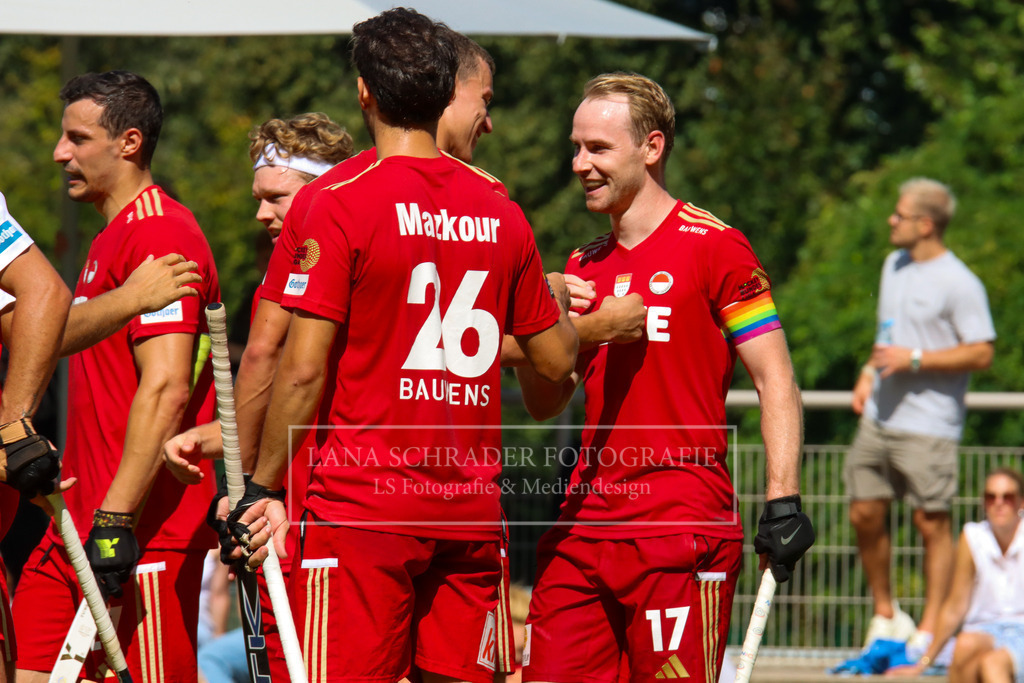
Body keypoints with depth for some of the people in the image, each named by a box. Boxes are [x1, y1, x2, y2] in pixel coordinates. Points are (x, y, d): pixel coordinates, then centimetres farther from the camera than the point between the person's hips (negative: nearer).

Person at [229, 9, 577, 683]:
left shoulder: (343, 203, -8)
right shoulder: (500, 210, 7)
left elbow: (303, 371, -10)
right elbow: (557, 360, 15)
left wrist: (264, 488, -2)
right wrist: (563, 305, 36)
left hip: (362, 504, -5)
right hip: (472, 508, 5)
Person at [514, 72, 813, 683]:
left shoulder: (714, 247, -3)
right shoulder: (584, 267, 17)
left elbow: (776, 382, -5)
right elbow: (545, 403, 21)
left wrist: (783, 503, -14)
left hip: (681, 526, -6)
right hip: (584, 524, 6)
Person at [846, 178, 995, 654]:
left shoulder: (958, 284, -12)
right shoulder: (894, 266, 13)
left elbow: (981, 353, -15)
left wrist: (914, 360, -19)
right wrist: (870, 372, 11)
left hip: (928, 426, -8)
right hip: (879, 416, 8)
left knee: (932, 524, -2)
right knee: (865, 515, 7)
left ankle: (930, 630, 4)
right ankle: (885, 615, 23)